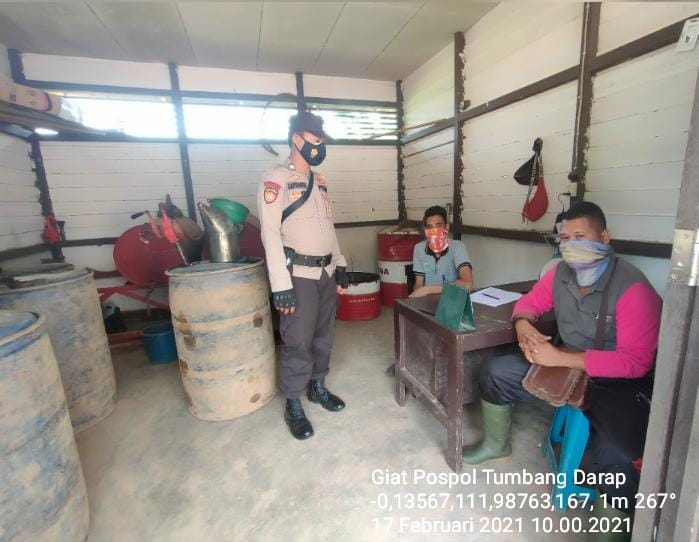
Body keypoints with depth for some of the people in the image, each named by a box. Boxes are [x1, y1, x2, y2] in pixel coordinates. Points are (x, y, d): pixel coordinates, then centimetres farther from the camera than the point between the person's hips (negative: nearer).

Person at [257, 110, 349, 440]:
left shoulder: (320, 182, 15)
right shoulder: (276, 180, -9)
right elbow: (270, 234, -15)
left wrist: (340, 266, 13)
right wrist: (281, 285, -20)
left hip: (326, 273, 7)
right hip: (299, 276, -7)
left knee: (323, 336, 16)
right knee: (298, 342, 1)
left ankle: (317, 387, 35)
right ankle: (293, 406, 20)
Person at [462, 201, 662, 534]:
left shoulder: (633, 288, -24)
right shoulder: (560, 273, -6)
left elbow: (634, 362, -27)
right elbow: (529, 303, 8)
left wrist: (560, 358, -31)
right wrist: (523, 326, -16)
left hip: (619, 383, -6)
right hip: (566, 363, 6)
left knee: (617, 455, -32)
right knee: (495, 372, 1)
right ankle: (496, 444, 26)